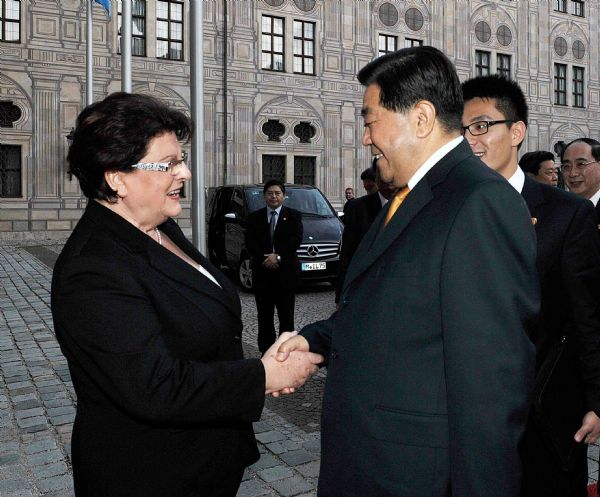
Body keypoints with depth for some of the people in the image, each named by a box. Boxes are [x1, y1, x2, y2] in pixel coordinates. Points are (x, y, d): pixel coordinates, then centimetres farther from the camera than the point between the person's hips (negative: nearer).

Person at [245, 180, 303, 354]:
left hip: (286, 273, -1)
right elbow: (250, 242, 1)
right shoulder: (254, 217, 10)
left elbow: (296, 240, -6)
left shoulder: (293, 216, 5)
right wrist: (265, 258, -13)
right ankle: (266, 351, 15)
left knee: (286, 316, 4)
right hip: (262, 273, 2)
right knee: (264, 316, 7)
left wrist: (278, 256, -16)